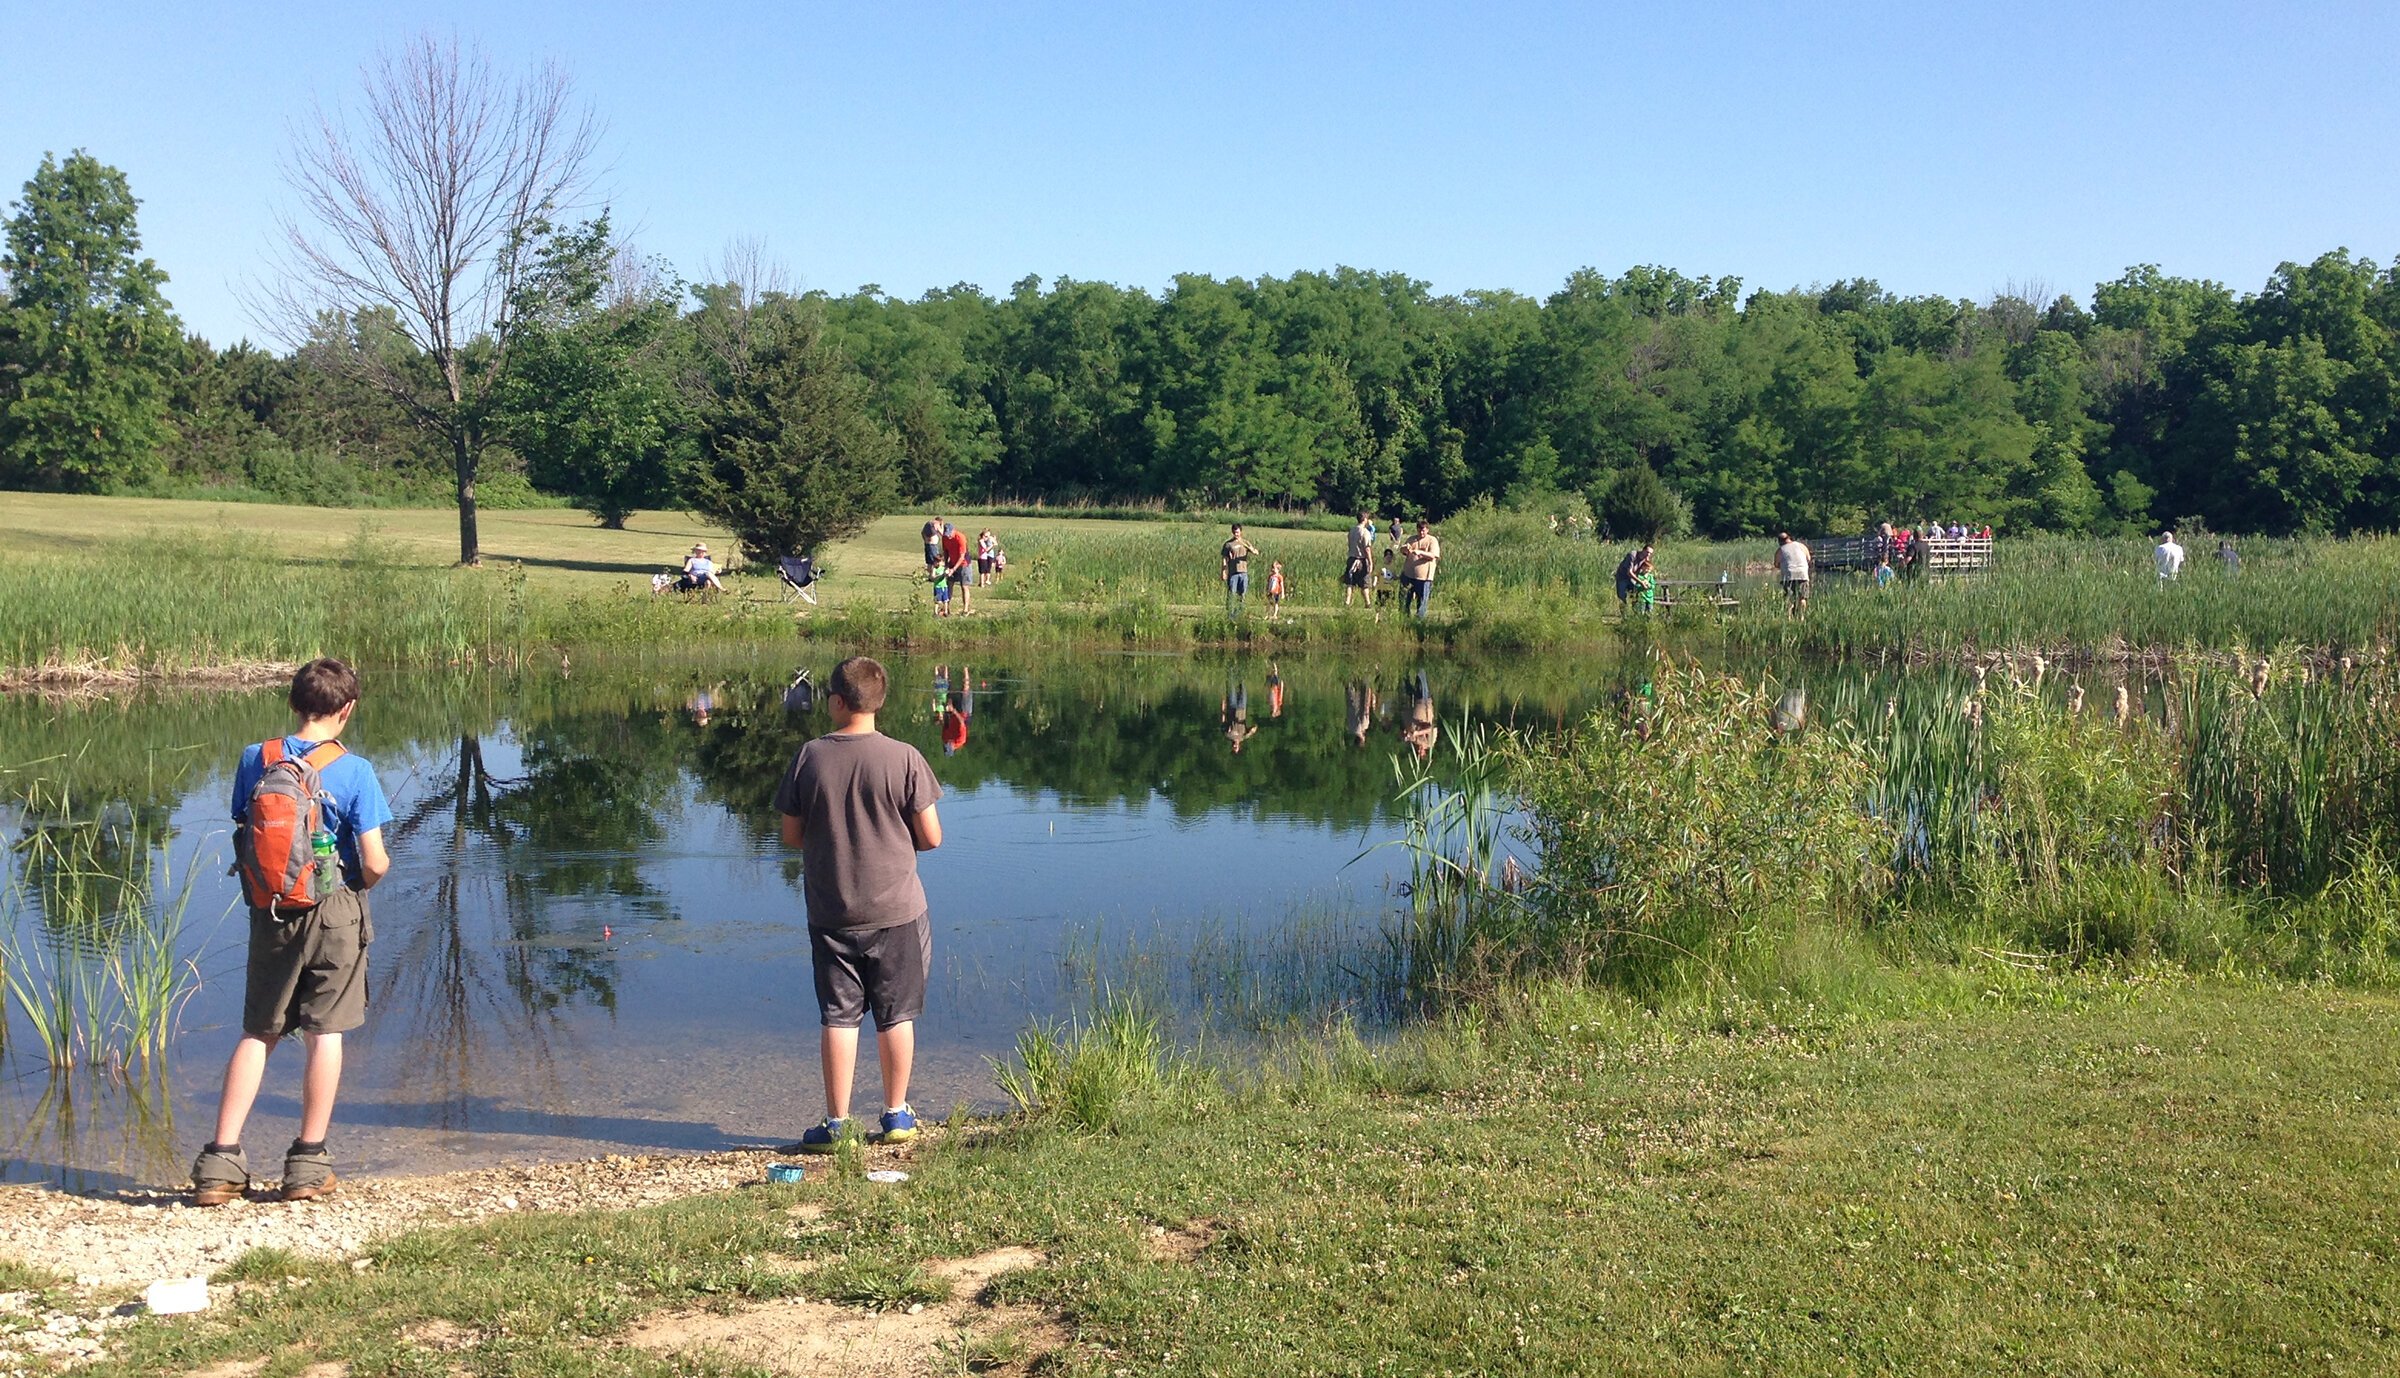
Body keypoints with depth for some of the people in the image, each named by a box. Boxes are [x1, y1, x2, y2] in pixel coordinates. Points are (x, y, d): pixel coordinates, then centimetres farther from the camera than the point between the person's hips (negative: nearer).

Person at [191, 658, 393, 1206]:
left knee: (258, 1034, 13)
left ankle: (220, 1160, 9)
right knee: (324, 1034, 6)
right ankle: (308, 1163, 10)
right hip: (333, 913, -3)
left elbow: (243, 838, 6)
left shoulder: (254, 760, 0)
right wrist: (364, 879, 10)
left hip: (270, 913, 3)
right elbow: (374, 863, -12)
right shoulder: (353, 771, -11)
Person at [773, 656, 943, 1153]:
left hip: (831, 914, 1)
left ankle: (836, 1124, 12)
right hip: (895, 909, -1)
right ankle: (897, 1116, 20)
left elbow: (791, 835, 1)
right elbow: (931, 836, -8)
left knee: (838, 1017, 8)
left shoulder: (809, 758, -6)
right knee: (897, 1015, 11)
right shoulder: (903, 758, -11)